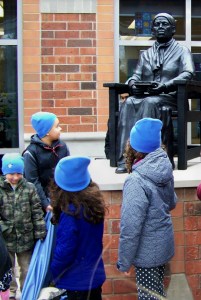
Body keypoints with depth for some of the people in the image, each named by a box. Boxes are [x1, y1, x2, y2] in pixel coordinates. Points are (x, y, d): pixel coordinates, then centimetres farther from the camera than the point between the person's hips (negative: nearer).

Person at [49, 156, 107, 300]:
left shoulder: (70, 213, -27)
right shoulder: (94, 202, -5)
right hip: (95, 275, 7)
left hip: (77, 283, -7)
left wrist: (52, 274, -7)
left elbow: (65, 251, -23)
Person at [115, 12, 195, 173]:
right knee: (128, 104, -30)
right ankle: (125, 159, -36)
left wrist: (164, 86, -23)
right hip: (144, 95, 4)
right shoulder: (146, 54, 25)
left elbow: (188, 73, -8)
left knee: (150, 103, -37)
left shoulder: (182, 50, 10)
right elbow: (136, 75, 17)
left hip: (170, 97, -3)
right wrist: (133, 83, -10)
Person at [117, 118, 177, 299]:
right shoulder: (165, 167, -7)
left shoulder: (136, 181, -27)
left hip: (147, 252, -7)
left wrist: (124, 262, -14)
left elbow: (131, 228, -25)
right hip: (164, 244, 7)